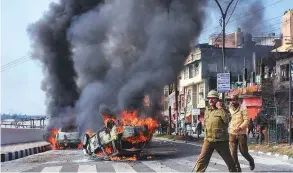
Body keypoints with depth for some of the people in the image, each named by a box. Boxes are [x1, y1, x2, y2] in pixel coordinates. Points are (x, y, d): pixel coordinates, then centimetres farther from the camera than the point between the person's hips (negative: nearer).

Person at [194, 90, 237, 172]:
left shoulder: (221, 110, -3)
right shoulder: (207, 110, 13)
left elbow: (226, 120, -21)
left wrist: (220, 109, -20)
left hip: (221, 140, -3)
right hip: (208, 140, 4)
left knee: (229, 160, 11)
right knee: (201, 160, -7)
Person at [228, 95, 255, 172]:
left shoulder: (243, 108, -6)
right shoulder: (230, 109, 8)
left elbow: (246, 120, -12)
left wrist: (240, 127, -27)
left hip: (241, 133, -4)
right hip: (232, 133, 4)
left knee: (243, 151, 3)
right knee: (233, 152, -2)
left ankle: (251, 161, 33)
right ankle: (237, 168, 11)